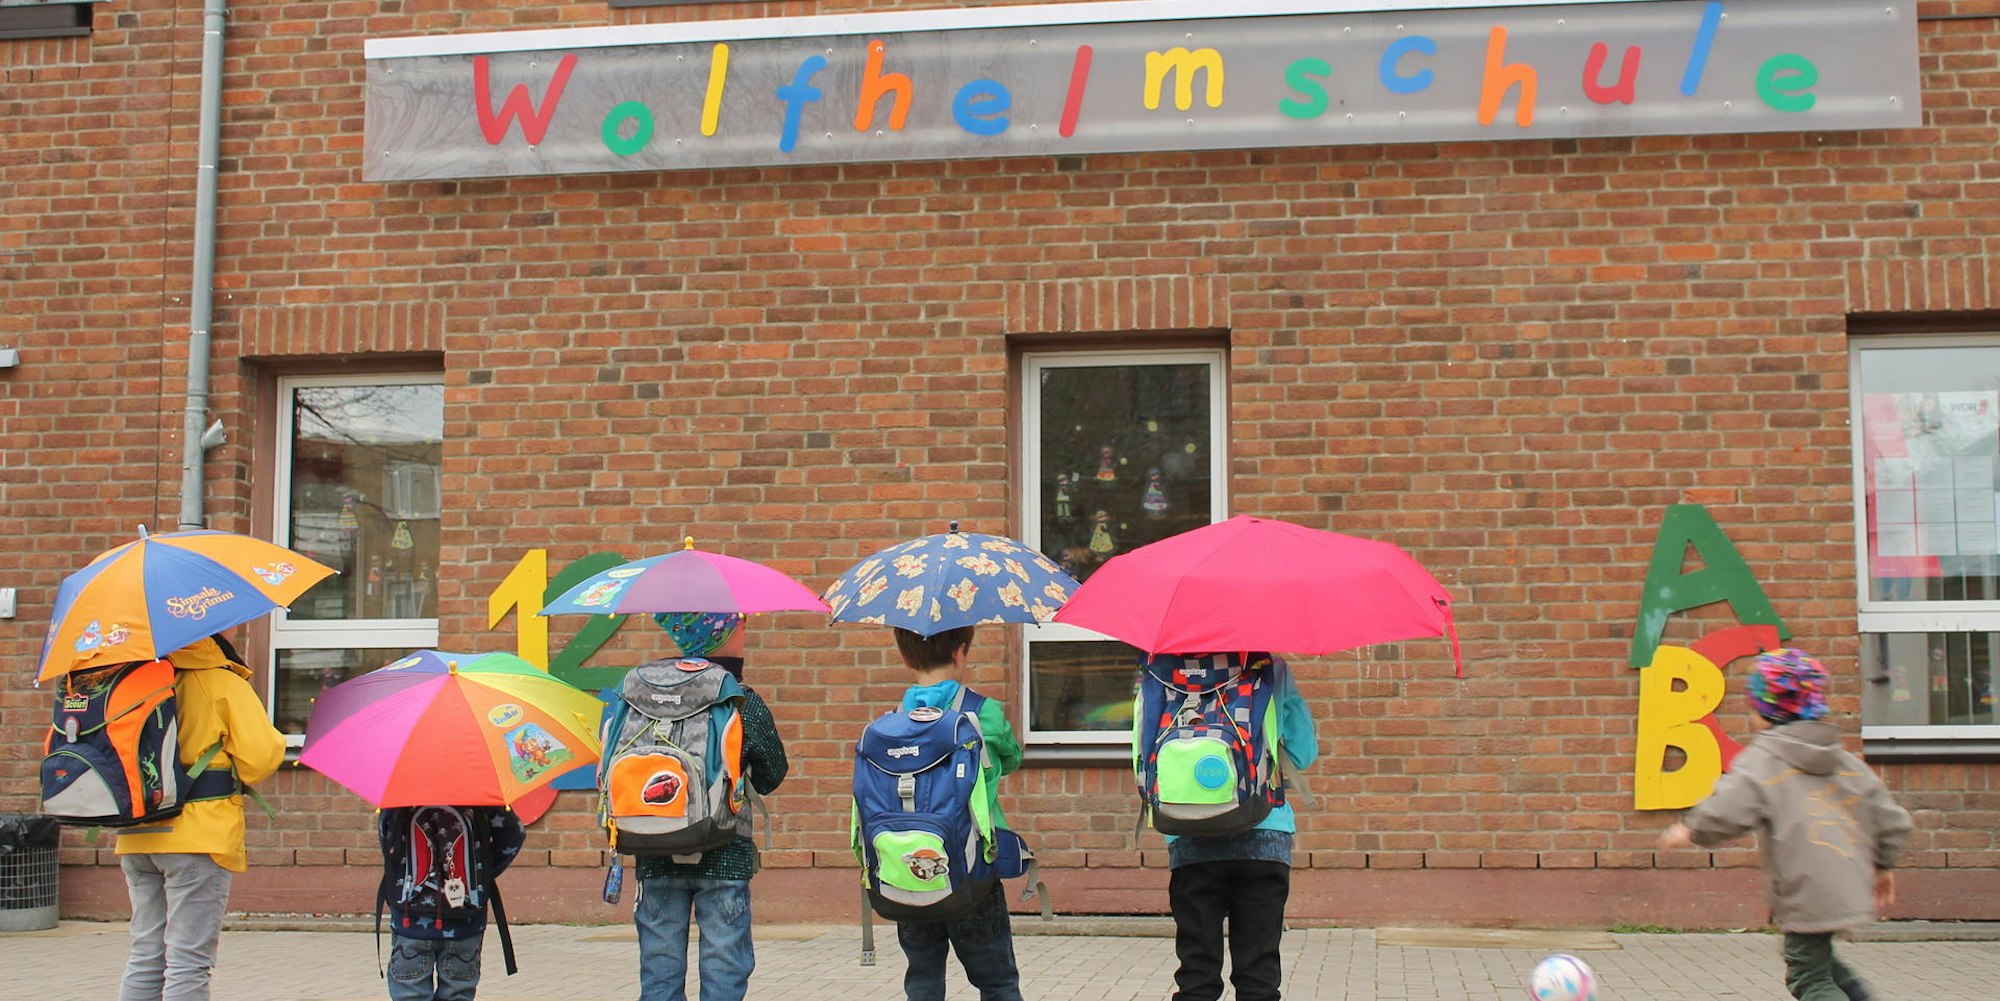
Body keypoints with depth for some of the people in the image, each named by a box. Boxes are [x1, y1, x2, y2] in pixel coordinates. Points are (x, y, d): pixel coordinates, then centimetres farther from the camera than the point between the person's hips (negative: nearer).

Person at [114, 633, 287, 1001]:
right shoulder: (224, 684, -7)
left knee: (146, 957, 13)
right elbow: (262, 752, -11)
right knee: (188, 964, -4)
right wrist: (240, 781, 8)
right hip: (199, 836, -6)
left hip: (137, 836, 6)